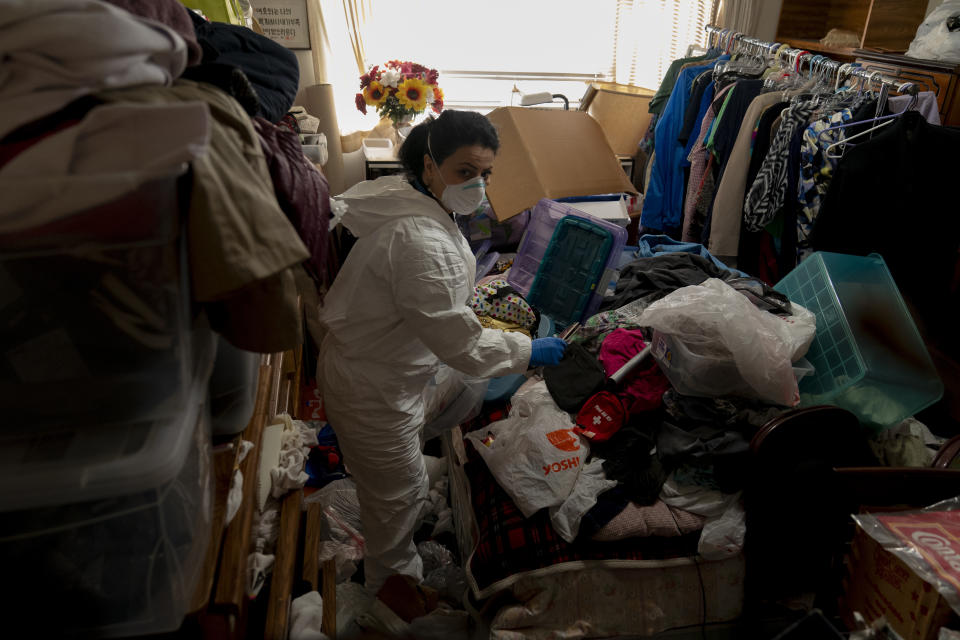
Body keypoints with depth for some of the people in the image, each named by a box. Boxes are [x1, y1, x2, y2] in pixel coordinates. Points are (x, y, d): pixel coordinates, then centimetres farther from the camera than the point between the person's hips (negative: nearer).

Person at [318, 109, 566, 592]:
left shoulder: (413, 206, 0)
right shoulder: (420, 242, -35)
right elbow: (458, 341, -32)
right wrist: (529, 352, -21)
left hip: (384, 367, 10)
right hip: (371, 390, -10)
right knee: (399, 493, 12)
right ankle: (395, 581, 40)